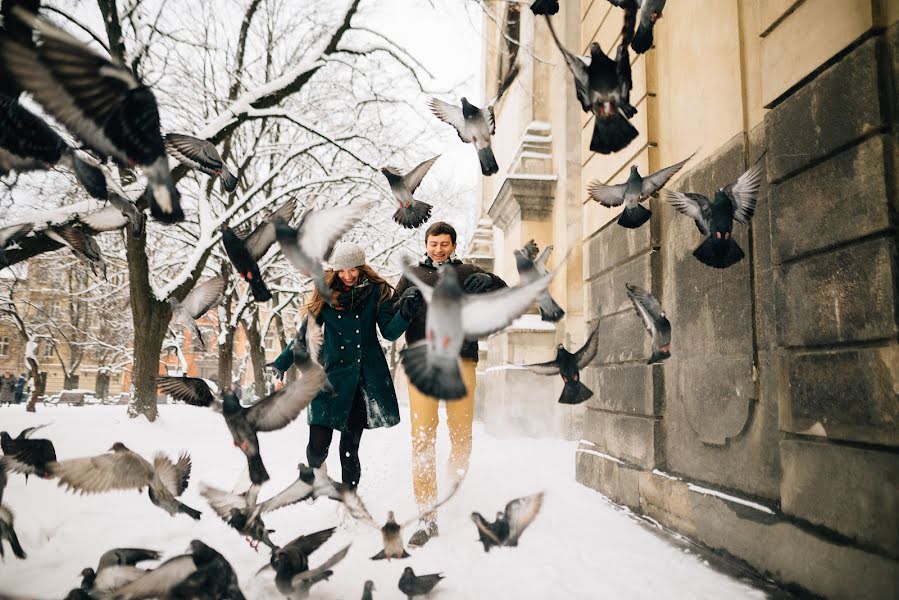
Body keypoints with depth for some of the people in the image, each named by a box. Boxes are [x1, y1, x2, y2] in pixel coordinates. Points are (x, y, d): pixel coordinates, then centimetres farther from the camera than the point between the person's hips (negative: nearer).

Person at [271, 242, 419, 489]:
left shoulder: (376, 291, 2)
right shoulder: (326, 294, 4)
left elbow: (390, 332, -4)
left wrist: (405, 311, -22)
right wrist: (280, 365, 9)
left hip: (366, 378, 0)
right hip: (331, 375, 1)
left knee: (350, 446, 0)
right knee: (318, 445, -4)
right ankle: (315, 471, 32)